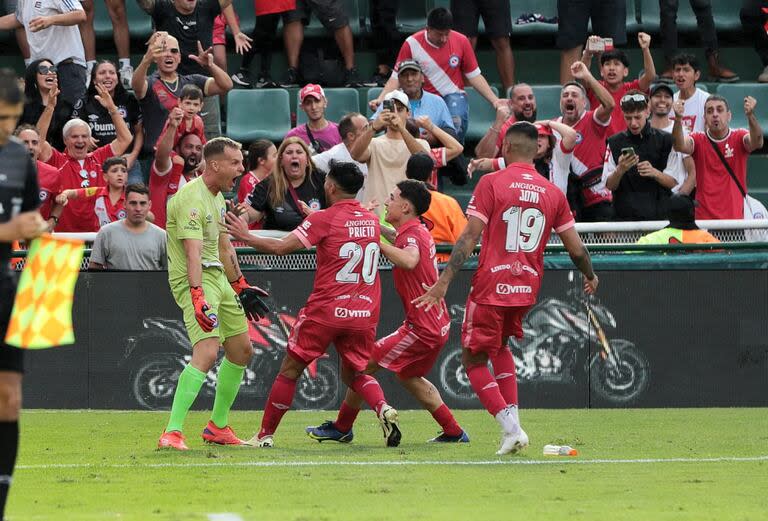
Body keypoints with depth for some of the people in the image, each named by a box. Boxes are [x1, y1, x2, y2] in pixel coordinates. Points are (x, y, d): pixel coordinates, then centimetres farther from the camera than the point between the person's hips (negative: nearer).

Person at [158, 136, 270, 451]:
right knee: (206, 352, -24)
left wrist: (241, 288, 31)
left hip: (218, 277, 10)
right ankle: (172, 432, -27)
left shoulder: (217, 197, 13)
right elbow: (193, 252, -30)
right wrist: (198, 297, -39)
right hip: (195, 281, -10)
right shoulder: (192, 198, -19)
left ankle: (217, 426, 29)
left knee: (242, 351, 17)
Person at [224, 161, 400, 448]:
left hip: (325, 311, -5)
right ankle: (384, 409, -12)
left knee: (290, 370, 8)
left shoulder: (323, 219, -8)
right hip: (364, 314, 5)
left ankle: (265, 435, 12)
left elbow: (281, 247, -13)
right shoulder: (372, 221, 10)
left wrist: (245, 236, 1)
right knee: (354, 373, 18)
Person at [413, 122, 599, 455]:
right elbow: (575, 246, 8)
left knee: (474, 361, 7)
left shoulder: (491, 183, -8)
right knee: (500, 346, 28)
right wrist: (590, 277, 27)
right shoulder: (553, 193, 4)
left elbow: (470, 236, -14)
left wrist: (444, 281, -13)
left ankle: (511, 428, -8)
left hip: (491, 287, -5)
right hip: (527, 289, 5)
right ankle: (512, 420, 14)